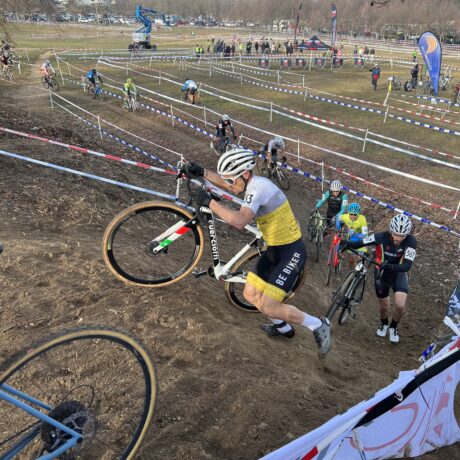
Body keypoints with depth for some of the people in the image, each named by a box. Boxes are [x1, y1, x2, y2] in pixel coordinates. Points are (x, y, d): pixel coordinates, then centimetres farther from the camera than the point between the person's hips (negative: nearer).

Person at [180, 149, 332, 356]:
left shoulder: (258, 187, -26)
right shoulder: (253, 182, 3)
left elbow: (239, 221, -41)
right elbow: (226, 183, 21)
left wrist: (210, 202, -30)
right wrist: (202, 172, 8)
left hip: (291, 252, -9)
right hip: (274, 249, 9)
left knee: (267, 307, -11)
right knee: (251, 294, 14)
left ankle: (318, 326, 10)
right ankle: (283, 328, 37)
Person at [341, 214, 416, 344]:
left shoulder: (411, 241, -27)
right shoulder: (382, 237, -26)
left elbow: (407, 265, -33)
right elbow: (361, 243, -21)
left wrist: (390, 266, -50)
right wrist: (348, 244, -42)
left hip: (398, 274, 0)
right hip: (381, 273, 1)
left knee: (400, 306, -17)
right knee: (384, 306, 13)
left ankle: (393, 327, 16)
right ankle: (384, 324, 48)